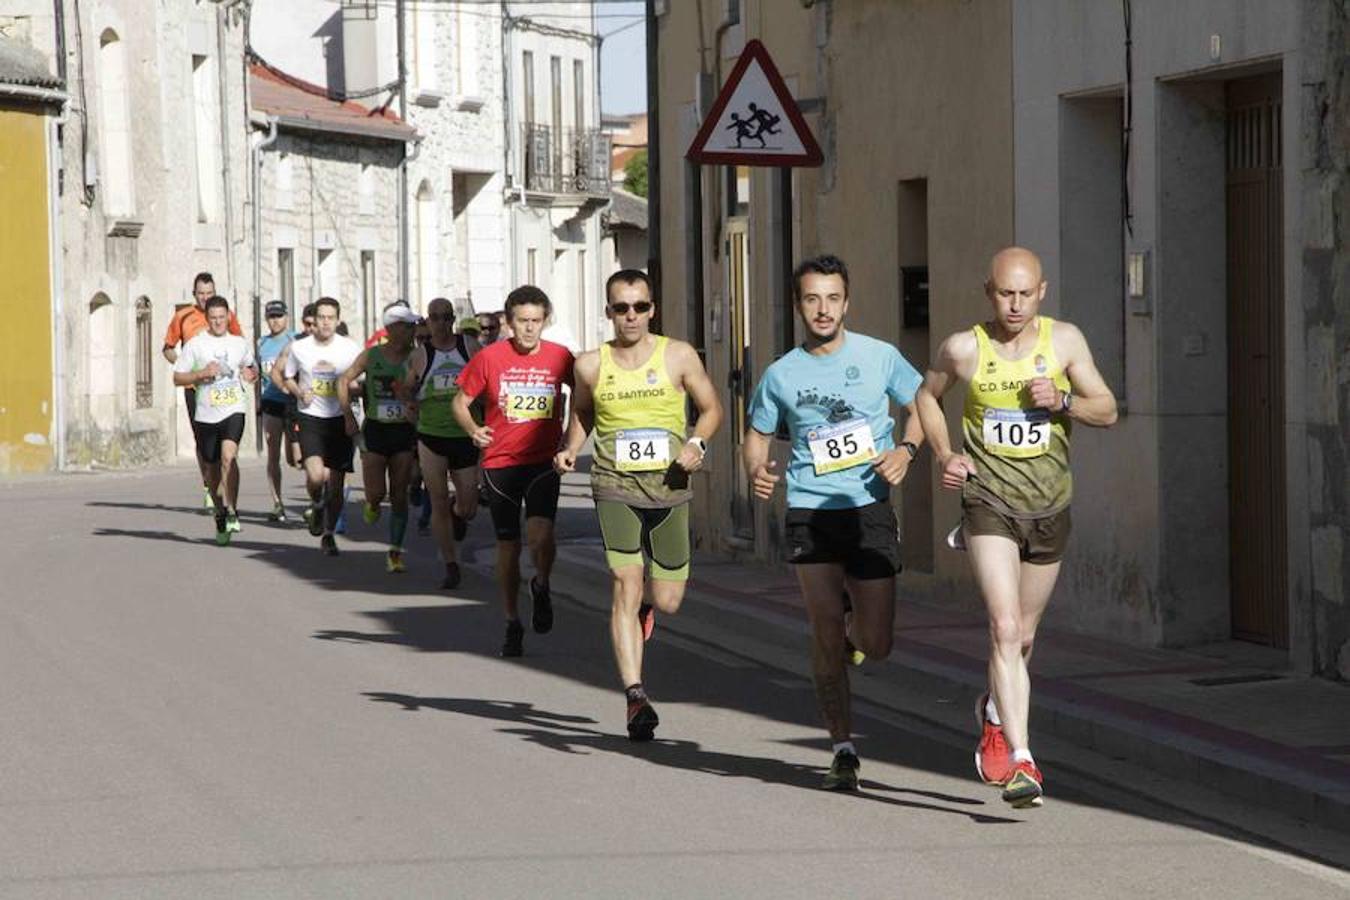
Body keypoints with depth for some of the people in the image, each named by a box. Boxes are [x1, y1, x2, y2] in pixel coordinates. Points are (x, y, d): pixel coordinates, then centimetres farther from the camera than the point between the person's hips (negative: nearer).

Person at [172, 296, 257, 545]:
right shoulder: (195, 345, 1)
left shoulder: (239, 344, 10)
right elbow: (177, 378, 1)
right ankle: (220, 515, 29)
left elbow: (249, 366, 29)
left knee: (228, 456, -24)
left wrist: (252, 374, 6)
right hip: (206, 414, 0)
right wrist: (202, 373, -13)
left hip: (233, 410, 0)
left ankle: (231, 511, -21)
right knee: (212, 467, 10)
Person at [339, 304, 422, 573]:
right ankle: (372, 505, 32)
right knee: (377, 492, -6)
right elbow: (344, 380, 8)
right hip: (376, 429, 0)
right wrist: (348, 415, 2)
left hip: (404, 430, 0)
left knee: (399, 495, 1)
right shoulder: (371, 356, -2)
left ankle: (395, 550, 10)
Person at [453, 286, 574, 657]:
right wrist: (473, 429, -12)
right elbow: (460, 402, 7)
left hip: (544, 461, 0)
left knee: (541, 535, -21)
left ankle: (541, 587, 11)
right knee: (508, 545, 7)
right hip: (500, 463, 1)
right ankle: (512, 624, 22)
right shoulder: (490, 358, -3)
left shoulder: (560, 358, 0)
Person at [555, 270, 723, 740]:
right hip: (615, 485, -1)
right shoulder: (591, 365, 3)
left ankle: (646, 605, 43)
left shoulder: (678, 356, 1)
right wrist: (570, 449, 3)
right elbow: (580, 413, 21)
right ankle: (635, 694, -13)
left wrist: (697, 443, -8)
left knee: (669, 601, 4)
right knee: (625, 586, -14)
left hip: (669, 487, 1)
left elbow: (711, 408, 10)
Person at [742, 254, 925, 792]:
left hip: (870, 509, 0)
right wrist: (756, 471, -6)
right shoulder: (781, 374, 4)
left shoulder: (879, 357, 2)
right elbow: (758, 433, 16)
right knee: (825, 635, -4)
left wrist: (906, 450, -7)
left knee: (876, 646, -1)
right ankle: (844, 750, 8)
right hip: (810, 511, 0)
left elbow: (920, 406, 12)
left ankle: (854, 632, 37)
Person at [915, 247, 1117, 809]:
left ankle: (993, 715, 45)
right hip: (989, 502, -3)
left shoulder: (1064, 340, -1)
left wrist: (1061, 401, -16)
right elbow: (927, 395, 14)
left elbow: (1107, 410, 3)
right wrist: (944, 455, -1)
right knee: (1004, 627, -18)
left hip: (1049, 507, 3)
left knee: (1022, 635, 15)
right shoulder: (964, 349, -5)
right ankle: (1021, 761, -21)